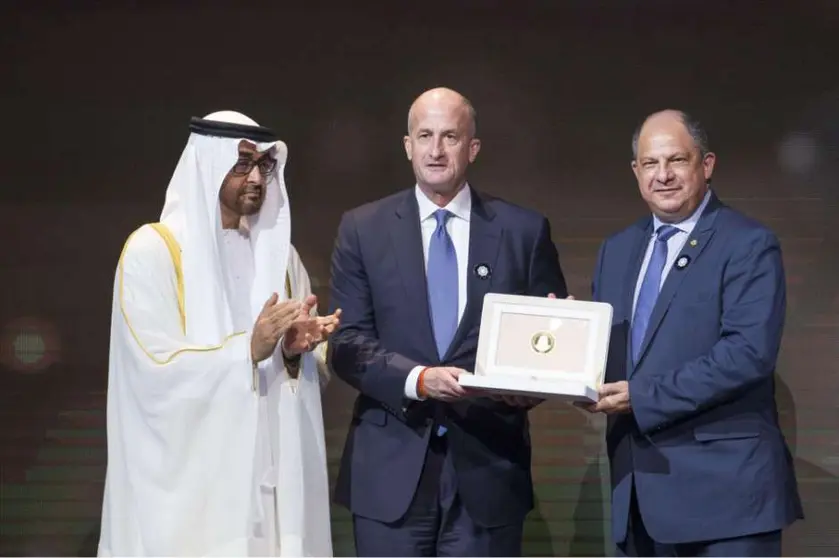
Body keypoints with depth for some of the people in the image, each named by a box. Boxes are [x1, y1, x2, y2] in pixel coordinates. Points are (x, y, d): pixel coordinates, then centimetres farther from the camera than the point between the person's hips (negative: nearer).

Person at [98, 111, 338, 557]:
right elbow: (156, 368, -14)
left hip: (269, 473, 5)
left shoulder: (278, 252, 12)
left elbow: (315, 370, 11)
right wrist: (248, 349, -23)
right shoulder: (152, 250, -4)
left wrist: (297, 352, -10)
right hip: (189, 481, -5)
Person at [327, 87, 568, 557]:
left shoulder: (524, 231, 5)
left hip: (487, 466, 0)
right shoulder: (364, 229, 5)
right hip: (392, 468, 0)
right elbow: (348, 341, -1)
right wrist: (418, 378, -17)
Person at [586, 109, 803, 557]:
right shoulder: (617, 250, 15)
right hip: (640, 485, 6)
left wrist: (644, 398, -20)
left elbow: (749, 351, -18)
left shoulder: (748, 245, -7)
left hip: (724, 485, -6)